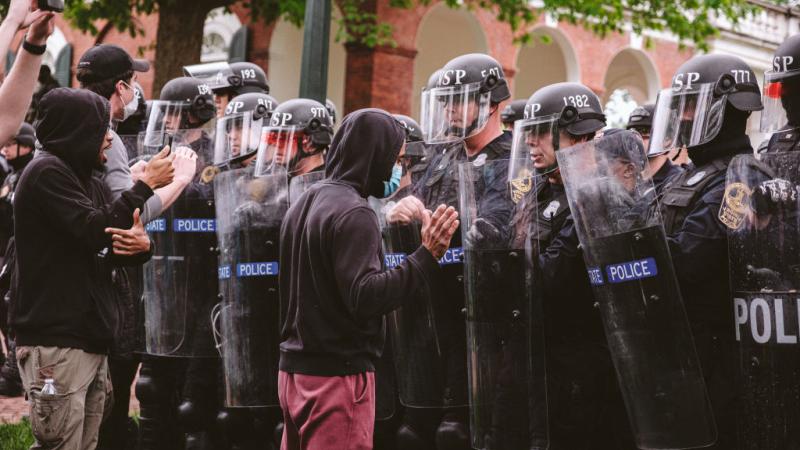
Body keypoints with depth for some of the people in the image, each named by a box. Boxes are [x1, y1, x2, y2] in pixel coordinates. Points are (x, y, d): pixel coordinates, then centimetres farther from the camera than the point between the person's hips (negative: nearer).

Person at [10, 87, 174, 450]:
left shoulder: (90, 183, 20)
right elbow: (95, 231, -19)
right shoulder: (47, 172, -8)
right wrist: (145, 185, -11)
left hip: (91, 338, 9)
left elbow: (114, 251, 17)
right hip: (54, 341, -9)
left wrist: (142, 245, -7)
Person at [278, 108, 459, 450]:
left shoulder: (303, 204, 13)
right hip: (336, 376, -9)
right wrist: (427, 256, -26)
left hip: (295, 370, 9)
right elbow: (365, 298, -24)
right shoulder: (353, 213, -16)